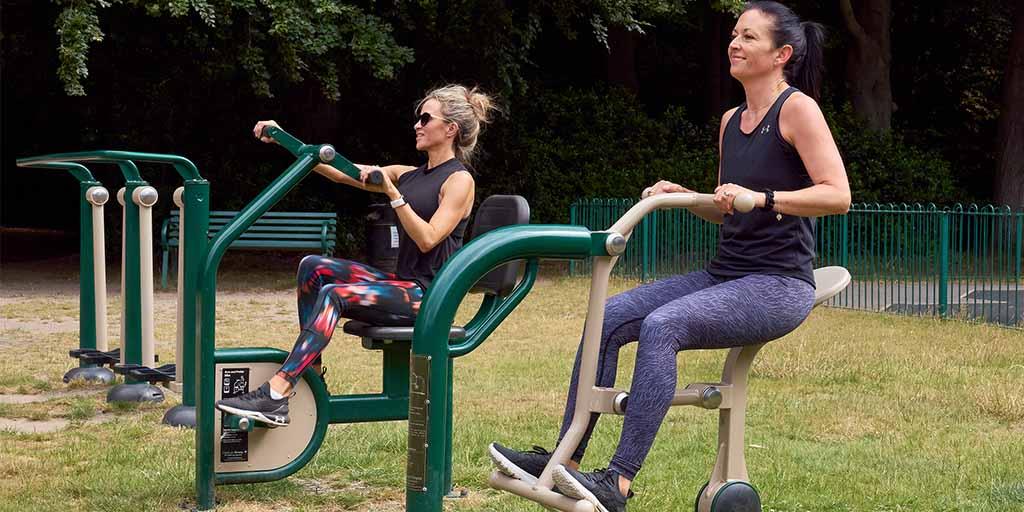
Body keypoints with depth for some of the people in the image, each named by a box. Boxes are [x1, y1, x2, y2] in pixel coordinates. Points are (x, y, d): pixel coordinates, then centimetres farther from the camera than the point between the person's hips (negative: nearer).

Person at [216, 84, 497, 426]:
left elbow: (427, 240, -17)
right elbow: (339, 172, 13)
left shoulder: (459, 180, -6)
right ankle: (309, 366, -12)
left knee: (333, 294, -27)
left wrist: (393, 194, -23)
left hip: (430, 295, -8)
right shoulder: (408, 175, 17)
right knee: (314, 267, -7)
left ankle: (275, 397, -36)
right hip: (401, 283, 8)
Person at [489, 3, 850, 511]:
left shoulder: (797, 108, -7)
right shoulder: (731, 121, 16)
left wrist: (762, 198, -26)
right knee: (609, 317, -7)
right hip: (724, 274, 8)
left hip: (778, 285, -8)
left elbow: (838, 195, -16)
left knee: (661, 326, -30)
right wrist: (682, 196, 7)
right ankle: (566, 458, -5)